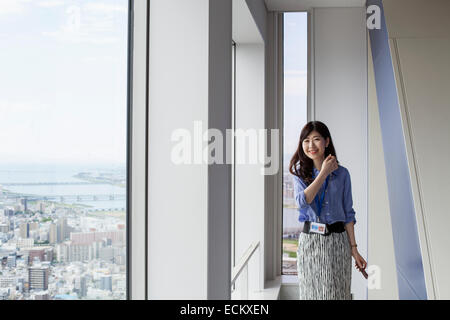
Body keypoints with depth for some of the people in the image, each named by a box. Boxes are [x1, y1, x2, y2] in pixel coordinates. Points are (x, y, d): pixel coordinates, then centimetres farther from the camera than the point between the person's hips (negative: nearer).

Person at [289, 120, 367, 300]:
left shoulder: (341, 173, 2)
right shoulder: (300, 172, 2)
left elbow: (348, 213, 5)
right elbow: (302, 202, -16)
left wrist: (353, 248, 1)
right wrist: (324, 173, -14)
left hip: (337, 240, 0)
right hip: (309, 241, 0)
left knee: (338, 293, 3)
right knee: (311, 292, 7)